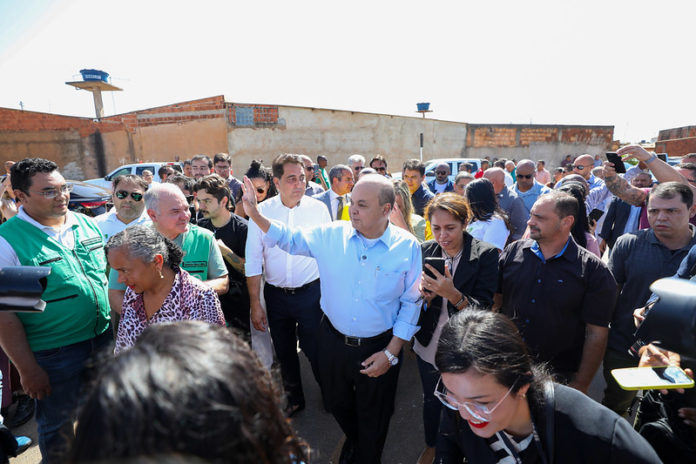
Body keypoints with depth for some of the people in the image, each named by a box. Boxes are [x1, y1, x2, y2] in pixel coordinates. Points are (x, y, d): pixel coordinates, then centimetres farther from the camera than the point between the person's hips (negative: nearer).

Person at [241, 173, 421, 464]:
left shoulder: (407, 247, -14)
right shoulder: (331, 235, -9)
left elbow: (411, 303, -9)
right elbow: (289, 239, 1)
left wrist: (391, 353, -10)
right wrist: (254, 213, -14)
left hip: (379, 347, -2)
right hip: (333, 340, 3)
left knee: (373, 418, 19)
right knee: (337, 404, 27)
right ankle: (353, 440, 61)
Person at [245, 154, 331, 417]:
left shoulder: (318, 208, -6)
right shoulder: (261, 211, -6)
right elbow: (253, 260, -2)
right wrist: (255, 304, -2)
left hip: (311, 293, -2)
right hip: (276, 295, 2)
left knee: (314, 349, 7)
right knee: (284, 351, 18)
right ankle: (294, 399, 42)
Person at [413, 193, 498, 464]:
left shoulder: (486, 255, -17)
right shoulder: (425, 251, -7)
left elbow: (483, 308, -19)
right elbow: (418, 304, 0)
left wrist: (452, 294, -37)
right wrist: (426, 296, -24)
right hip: (429, 347, 3)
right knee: (431, 400, 23)